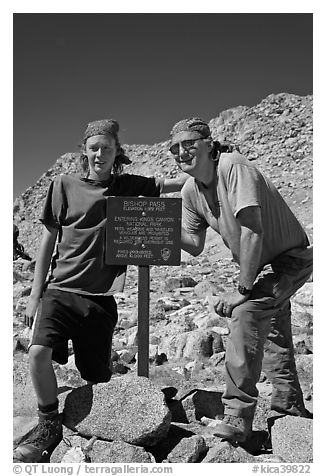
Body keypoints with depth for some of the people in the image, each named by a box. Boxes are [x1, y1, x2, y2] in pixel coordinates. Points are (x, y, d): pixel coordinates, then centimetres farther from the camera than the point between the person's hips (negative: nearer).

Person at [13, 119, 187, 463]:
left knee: (96, 377, 4)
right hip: (61, 288, 0)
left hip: (100, 296, 0)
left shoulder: (128, 186, 6)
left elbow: (177, 182, 6)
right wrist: (35, 295, 5)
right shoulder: (64, 185, 4)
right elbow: (48, 240, 6)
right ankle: (49, 424, 7)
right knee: (39, 352, -20)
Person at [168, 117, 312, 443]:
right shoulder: (190, 190, -6)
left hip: (291, 257, -9)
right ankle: (290, 408, 42)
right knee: (271, 332, 20)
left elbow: (252, 231, -34)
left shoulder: (233, 167, -28)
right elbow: (195, 245, -3)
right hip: (259, 266, 9)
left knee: (245, 312, -28)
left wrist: (242, 290, -30)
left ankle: (238, 417, -16)